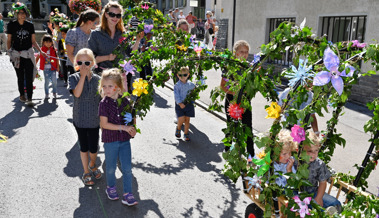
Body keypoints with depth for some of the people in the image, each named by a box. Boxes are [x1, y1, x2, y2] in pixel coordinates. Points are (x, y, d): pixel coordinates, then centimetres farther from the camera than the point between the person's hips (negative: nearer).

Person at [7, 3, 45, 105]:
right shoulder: (12, 25, -1)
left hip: (28, 54, 0)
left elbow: (33, 41, 7)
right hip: (16, 55, 0)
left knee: (29, 77, -8)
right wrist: (9, 51, -8)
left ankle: (29, 98, -6)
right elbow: (9, 40, 4)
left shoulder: (30, 25, 3)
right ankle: (22, 95, 29)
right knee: (20, 76, 11)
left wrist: (41, 51, -3)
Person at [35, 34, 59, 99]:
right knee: (46, 81, 7)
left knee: (54, 81, -6)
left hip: (53, 68, -1)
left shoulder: (54, 50, 1)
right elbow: (37, 58, 14)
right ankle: (46, 94, 18)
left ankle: (54, 93, 13)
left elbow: (57, 59, 5)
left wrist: (57, 67, 0)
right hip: (45, 69, 1)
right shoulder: (41, 50, 3)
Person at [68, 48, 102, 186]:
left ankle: (92, 165, 40)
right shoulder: (74, 78, -6)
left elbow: (102, 99, 3)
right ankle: (86, 172, 31)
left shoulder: (97, 79, -3)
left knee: (93, 148, 8)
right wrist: (83, 76, -25)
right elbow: (77, 93, -24)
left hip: (94, 120, 1)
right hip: (80, 119, -1)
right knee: (84, 147, 12)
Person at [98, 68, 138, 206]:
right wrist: (123, 127, -21)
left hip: (125, 139, 2)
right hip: (110, 140, -2)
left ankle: (127, 194, 14)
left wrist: (132, 128, -9)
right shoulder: (104, 103, -10)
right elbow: (104, 124, -16)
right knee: (111, 167, 14)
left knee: (127, 168, 3)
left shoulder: (124, 101, -1)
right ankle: (111, 187, 39)